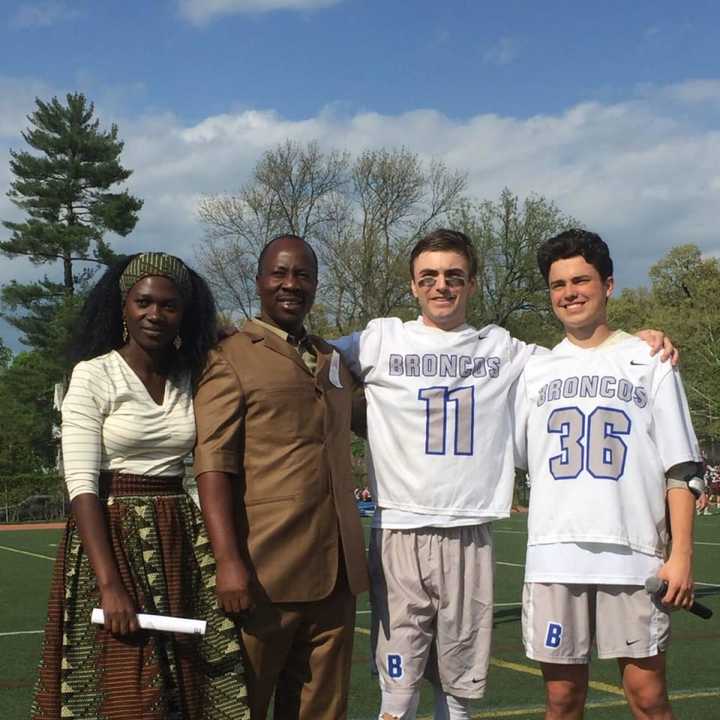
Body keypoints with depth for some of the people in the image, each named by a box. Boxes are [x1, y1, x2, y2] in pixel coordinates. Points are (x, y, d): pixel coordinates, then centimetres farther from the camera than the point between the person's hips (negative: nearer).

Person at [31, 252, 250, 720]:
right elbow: (81, 483, -14)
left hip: (181, 545, 4)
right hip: (113, 538, -4)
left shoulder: (193, 379, 8)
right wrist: (109, 585, -22)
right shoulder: (93, 375, -7)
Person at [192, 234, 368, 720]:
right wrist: (229, 561, -20)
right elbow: (213, 463, -11)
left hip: (335, 571, 6)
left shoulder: (334, 361, 18)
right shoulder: (231, 359, -2)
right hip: (264, 571, -5)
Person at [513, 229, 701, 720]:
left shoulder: (649, 362, 6)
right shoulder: (536, 371, 13)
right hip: (554, 556, 2)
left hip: (634, 556, -2)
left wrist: (682, 555, -6)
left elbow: (679, 469, 2)